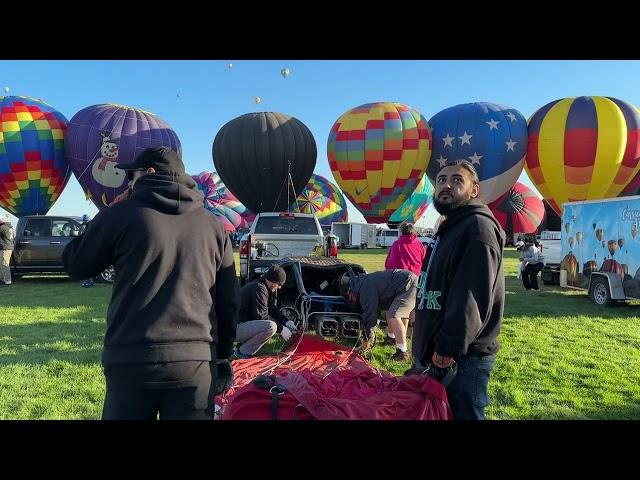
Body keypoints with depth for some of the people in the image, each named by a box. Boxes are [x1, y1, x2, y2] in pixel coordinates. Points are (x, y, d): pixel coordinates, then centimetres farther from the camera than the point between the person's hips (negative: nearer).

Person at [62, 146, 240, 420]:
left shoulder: (120, 215, -3)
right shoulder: (213, 225, 6)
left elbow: (76, 266, 11)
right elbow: (229, 300, 6)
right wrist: (223, 357, 16)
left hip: (131, 360, -1)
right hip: (197, 362, 2)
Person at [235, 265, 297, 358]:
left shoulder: (270, 288, 10)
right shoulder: (259, 288, -21)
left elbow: (273, 310, 14)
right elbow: (262, 316, -23)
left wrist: (287, 322, -1)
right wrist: (281, 329, -17)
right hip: (238, 327, -11)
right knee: (271, 326, -29)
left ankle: (244, 345, 10)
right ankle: (242, 352, -11)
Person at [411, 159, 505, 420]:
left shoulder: (478, 226, -15)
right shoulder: (449, 229, 17)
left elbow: (472, 298, -24)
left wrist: (448, 348, -23)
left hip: (462, 358, -10)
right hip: (437, 353, 10)